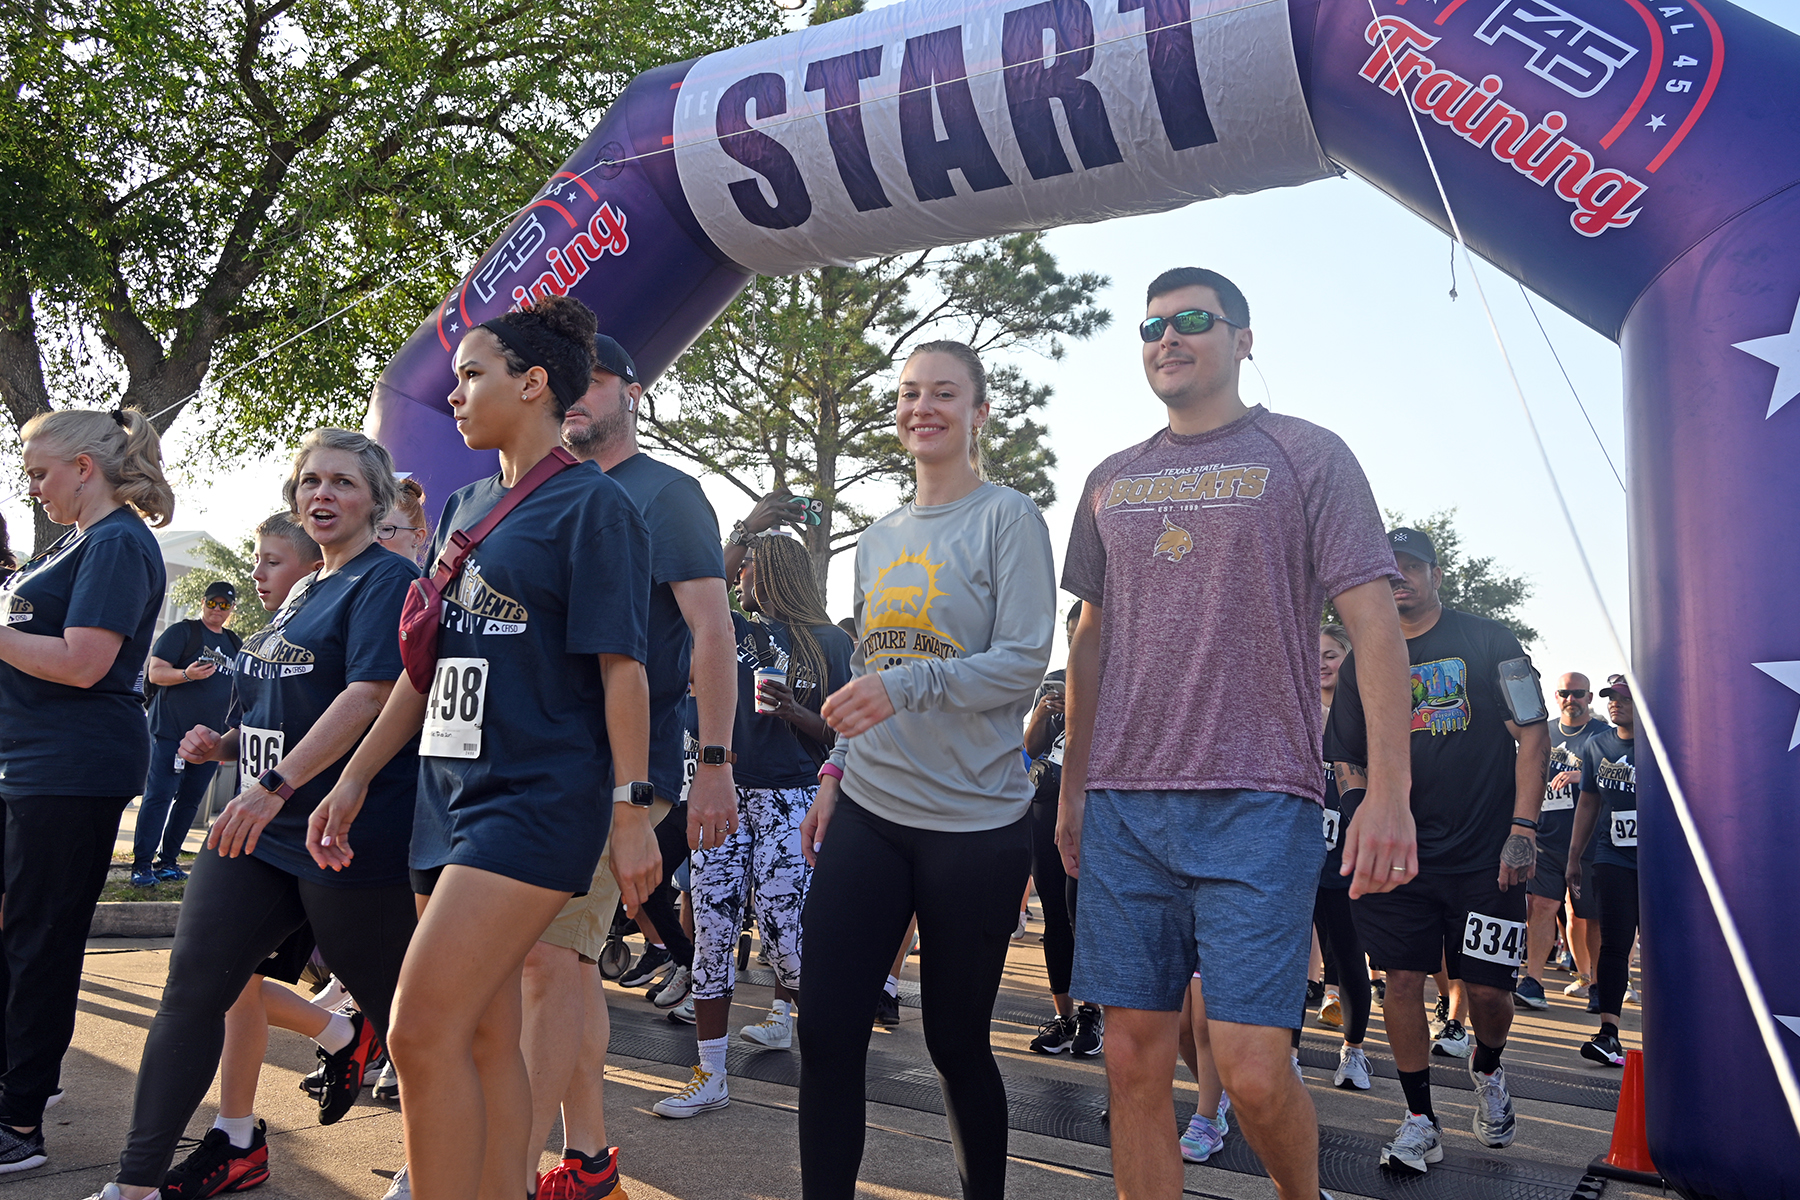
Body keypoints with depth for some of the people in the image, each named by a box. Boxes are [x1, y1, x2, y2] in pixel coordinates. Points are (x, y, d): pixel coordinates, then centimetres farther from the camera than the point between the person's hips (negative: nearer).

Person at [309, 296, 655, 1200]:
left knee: (423, 1032, -12)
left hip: (540, 798, -8)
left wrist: (632, 811, -14)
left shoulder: (593, 505, -6)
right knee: (483, 1034, 10)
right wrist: (354, 779, 16)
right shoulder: (464, 508, 16)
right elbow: (430, 661, 19)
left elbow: (621, 668, -11)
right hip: (451, 791, 8)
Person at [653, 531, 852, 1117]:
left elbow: (843, 734, 1)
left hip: (791, 798, -3)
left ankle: (784, 1010, 28)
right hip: (723, 792, 3)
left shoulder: (830, 642, 5)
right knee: (712, 931, 0)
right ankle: (711, 1077, 9)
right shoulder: (732, 629, 14)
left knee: (783, 932, -8)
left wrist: (792, 712, -14)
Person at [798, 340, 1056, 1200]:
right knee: (827, 1032, -1)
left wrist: (907, 685, -25)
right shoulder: (878, 538, 15)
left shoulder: (1007, 518, -3)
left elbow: (1024, 661, -13)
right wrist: (835, 773, 13)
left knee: (956, 1040, 7)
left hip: (976, 821, -5)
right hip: (868, 812, 5)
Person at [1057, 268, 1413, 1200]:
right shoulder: (1110, 482, 16)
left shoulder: (1305, 456, 3)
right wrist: (1073, 784, 17)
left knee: (1252, 1072, -5)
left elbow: (1374, 624, -3)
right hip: (1124, 807, 4)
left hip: (1258, 805, -4)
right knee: (1133, 1063, 5)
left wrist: (1389, 790, -12)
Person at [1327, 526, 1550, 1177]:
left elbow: (1532, 736, -3)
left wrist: (1522, 828, -11)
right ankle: (1420, 1121, 13)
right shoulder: (1362, 662, 9)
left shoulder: (1487, 640, 0)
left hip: (1485, 853, -2)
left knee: (1487, 988, 0)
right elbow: (1347, 760, 15)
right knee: (1402, 978, -1)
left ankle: (1487, 1070, 34)